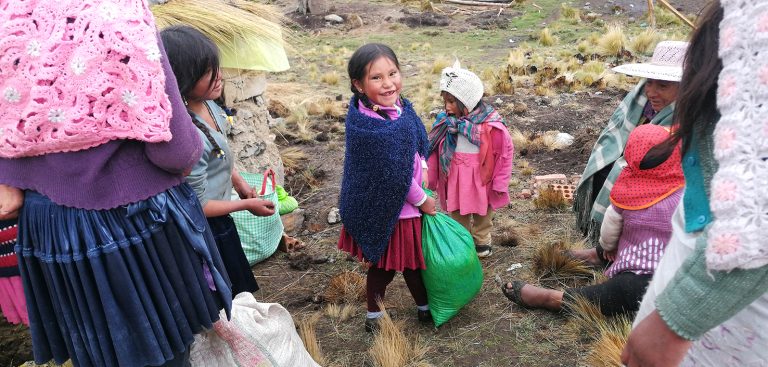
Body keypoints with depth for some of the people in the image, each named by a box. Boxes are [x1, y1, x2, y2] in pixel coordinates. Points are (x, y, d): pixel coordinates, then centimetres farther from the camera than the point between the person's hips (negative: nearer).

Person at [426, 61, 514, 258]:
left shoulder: (490, 124, -22)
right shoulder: (446, 122, -13)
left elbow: (505, 152, -12)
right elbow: (434, 151, -2)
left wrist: (499, 183, -9)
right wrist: (431, 179, 2)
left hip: (480, 179, -2)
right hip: (454, 181, 2)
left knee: (482, 213, 22)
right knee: (457, 215, 20)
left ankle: (482, 241, 46)